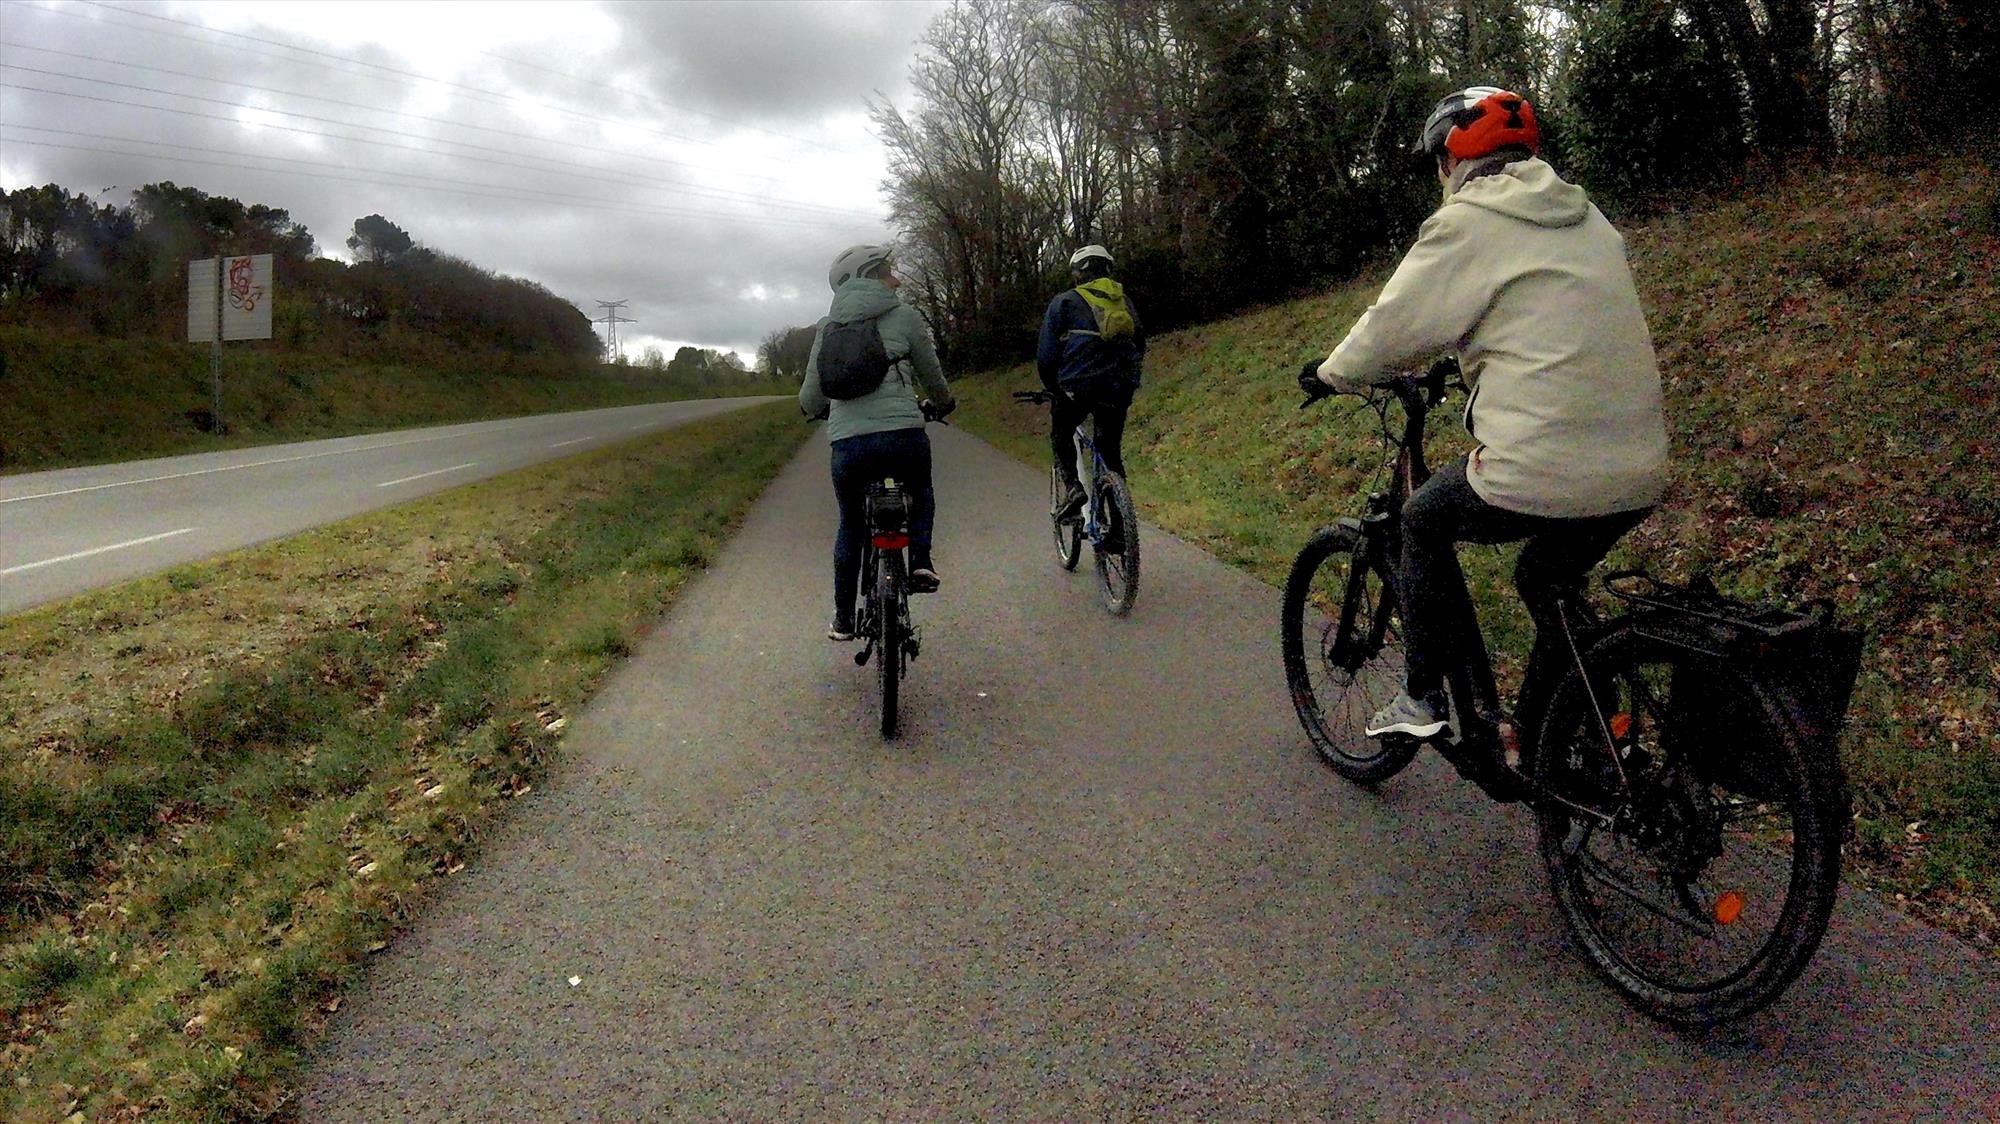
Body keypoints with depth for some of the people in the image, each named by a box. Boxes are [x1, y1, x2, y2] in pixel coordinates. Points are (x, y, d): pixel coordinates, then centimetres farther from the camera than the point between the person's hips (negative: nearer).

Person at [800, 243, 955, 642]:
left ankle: (843, 619, 25)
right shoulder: (905, 317, 5)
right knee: (920, 492, 30)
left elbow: (810, 399, 12)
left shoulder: (828, 326, 12)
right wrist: (941, 405, 37)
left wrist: (817, 409, 37)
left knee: (851, 526, 21)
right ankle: (920, 560, 7)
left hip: (847, 441, 2)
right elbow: (933, 380, 15)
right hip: (903, 435, -2)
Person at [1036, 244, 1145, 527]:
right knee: (1110, 449, 17)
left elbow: (1046, 354, 6)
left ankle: (1073, 487, -2)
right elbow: (1139, 345, 26)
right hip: (1121, 387, 4)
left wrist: (1052, 388, 19)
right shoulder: (1124, 300, 21)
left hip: (1080, 384, -4)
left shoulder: (1065, 301, 8)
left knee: (1061, 434, 21)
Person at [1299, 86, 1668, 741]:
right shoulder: (1585, 219, 19)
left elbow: (1393, 330, 0)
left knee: (1423, 521, 19)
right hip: (1639, 475, 7)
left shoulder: (1468, 223, -3)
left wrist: (1328, 375, 18)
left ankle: (1423, 700, 16)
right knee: (1545, 580, 29)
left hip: (1540, 476, -7)